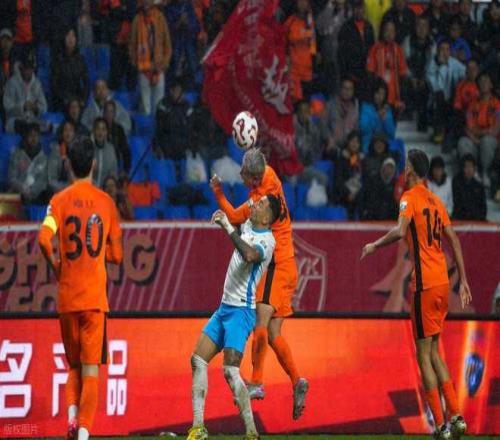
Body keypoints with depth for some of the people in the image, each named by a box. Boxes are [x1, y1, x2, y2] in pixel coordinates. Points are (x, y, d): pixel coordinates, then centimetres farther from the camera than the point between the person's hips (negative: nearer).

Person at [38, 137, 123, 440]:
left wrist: (56, 266, 2)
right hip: (95, 297, -1)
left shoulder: (60, 201, 1)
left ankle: (72, 415, -8)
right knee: (91, 368, -2)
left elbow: (44, 239, -16)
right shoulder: (106, 202, 3)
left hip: (67, 298, 1)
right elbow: (117, 254, 6)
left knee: (74, 365, 15)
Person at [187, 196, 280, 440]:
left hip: (241, 311, -9)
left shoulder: (266, 240, -15)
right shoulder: (247, 227, 12)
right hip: (225, 307, 9)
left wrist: (228, 227, -33)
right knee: (198, 360, 2)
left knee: (231, 371, -18)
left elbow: (250, 255, -38)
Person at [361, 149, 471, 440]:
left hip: (424, 285, -7)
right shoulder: (436, 202, 15)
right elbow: (454, 240, 14)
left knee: (424, 355, -2)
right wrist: (463, 281, 15)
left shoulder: (410, 197, -6)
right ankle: (456, 416, 9)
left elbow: (400, 231, -23)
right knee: (434, 352, 16)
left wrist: (374, 246, -8)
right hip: (443, 284, 7)